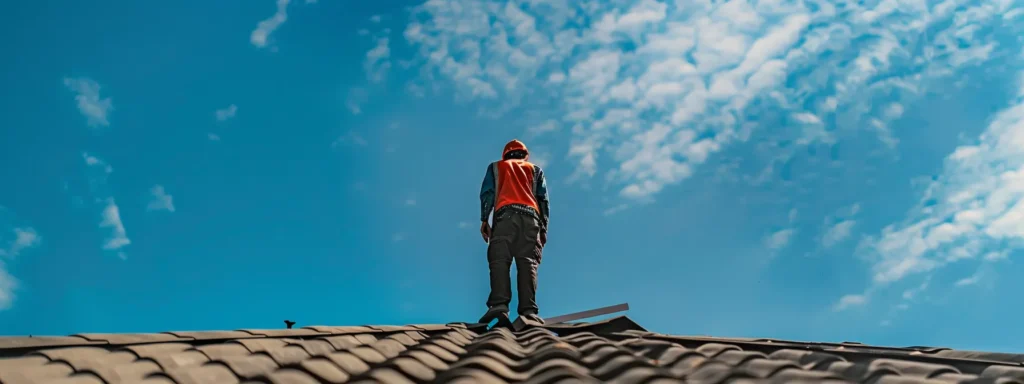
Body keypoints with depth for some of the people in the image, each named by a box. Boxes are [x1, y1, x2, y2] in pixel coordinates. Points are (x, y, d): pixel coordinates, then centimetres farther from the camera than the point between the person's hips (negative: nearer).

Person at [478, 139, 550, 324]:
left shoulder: (496, 167, 28)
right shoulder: (535, 169, 31)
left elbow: (487, 193, 13)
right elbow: (543, 199, 19)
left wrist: (484, 220, 9)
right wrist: (543, 227, 16)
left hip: (505, 215, -1)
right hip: (530, 216, 1)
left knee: (499, 260, -11)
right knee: (528, 262, -9)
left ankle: (499, 304, -31)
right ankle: (528, 309, -25)